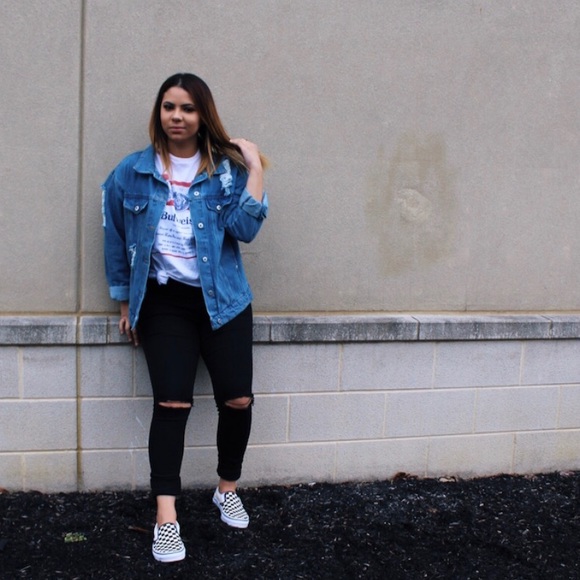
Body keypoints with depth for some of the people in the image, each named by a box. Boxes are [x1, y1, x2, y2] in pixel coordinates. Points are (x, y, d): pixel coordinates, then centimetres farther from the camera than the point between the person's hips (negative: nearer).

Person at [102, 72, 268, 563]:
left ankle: (228, 490, 24)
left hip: (222, 299, 1)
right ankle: (166, 520, -3)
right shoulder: (132, 172, 1)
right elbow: (116, 239, 9)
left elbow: (244, 229, -13)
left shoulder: (227, 170, 0)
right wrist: (126, 302, 10)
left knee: (238, 399, -2)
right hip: (164, 301, 0)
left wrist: (256, 168, -16)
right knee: (172, 403, -10)